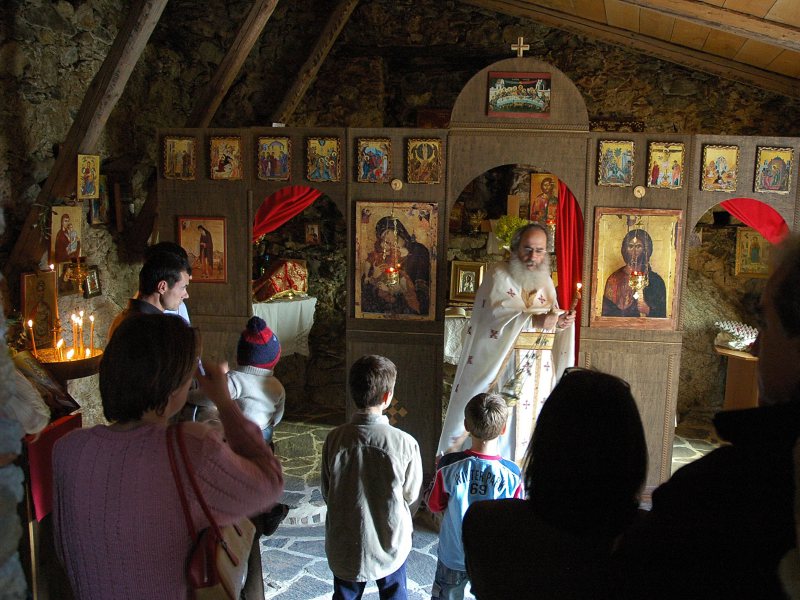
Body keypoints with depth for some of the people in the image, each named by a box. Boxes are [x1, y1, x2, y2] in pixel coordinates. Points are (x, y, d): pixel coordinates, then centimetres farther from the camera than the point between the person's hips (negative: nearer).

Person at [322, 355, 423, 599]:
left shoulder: (335, 439, -19)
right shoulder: (405, 444, -24)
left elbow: (327, 493, -5)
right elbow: (411, 497, -9)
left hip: (344, 548, 1)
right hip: (390, 545, -1)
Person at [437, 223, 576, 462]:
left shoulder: (545, 281, 13)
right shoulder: (498, 275, -5)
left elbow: (550, 320, 13)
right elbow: (495, 316, -20)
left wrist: (562, 321, -10)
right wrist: (534, 320, -30)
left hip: (537, 373, 6)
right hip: (501, 368, -5)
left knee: (529, 423, 9)